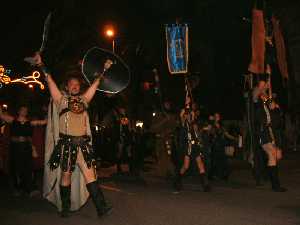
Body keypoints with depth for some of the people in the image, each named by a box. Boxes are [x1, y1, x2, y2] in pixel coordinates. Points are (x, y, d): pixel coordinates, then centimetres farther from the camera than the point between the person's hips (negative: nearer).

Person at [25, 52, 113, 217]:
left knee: (90, 174, -3)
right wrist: (41, 65, -5)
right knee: (66, 175, 5)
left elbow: (95, 83, 20)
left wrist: (104, 69, 18)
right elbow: (50, 81, 2)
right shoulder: (61, 99, 9)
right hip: (66, 143, -2)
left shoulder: (84, 99, 17)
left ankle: (101, 207, -7)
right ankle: (65, 208, 18)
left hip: (83, 143, 2)